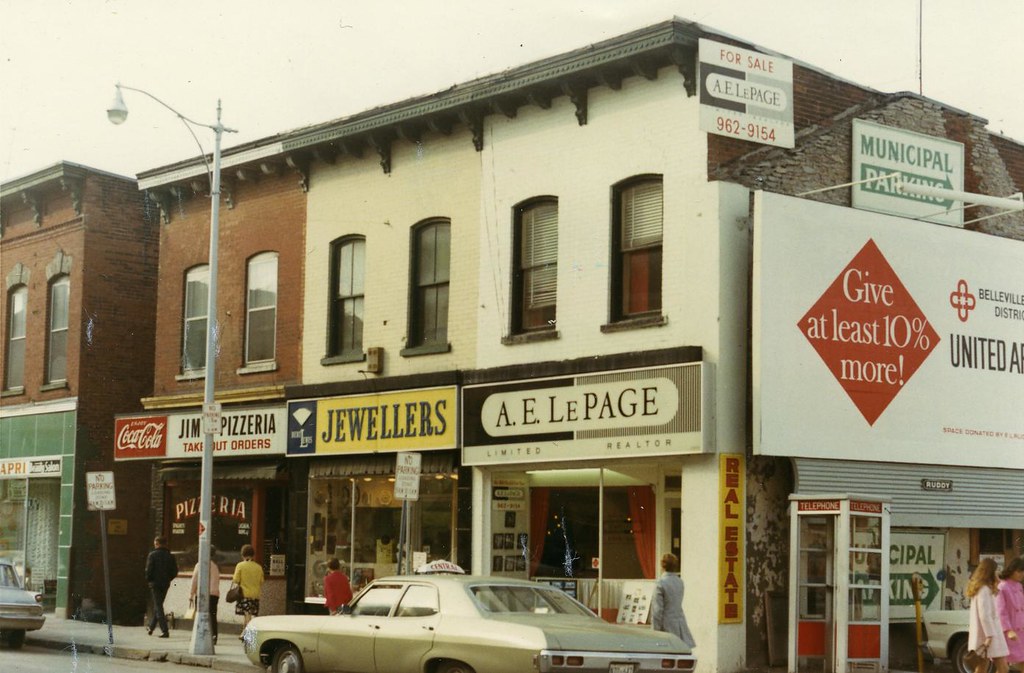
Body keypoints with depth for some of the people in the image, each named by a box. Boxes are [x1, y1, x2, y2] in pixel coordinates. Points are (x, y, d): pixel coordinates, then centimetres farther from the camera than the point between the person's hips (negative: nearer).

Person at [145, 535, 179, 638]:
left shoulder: (152, 555, -10)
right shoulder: (170, 556, 3)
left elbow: (148, 570, -13)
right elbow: (175, 571, 2)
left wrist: (148, 580, 3)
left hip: (155, 583, -5)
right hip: (165, 584, 5)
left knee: (158, 607, -4)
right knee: (158, 605, 20)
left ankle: (164, 631, -13)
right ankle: (151, 627, 33)